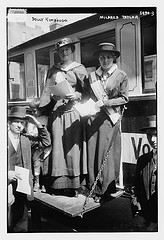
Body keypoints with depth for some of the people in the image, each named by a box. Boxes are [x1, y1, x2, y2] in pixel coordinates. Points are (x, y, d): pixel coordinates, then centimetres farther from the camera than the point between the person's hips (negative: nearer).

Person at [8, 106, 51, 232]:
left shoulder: (26, 139, 9)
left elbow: (46, 142, 6)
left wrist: (38, 124, -4)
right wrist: (7, 173, -20)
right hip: (7, 186, -3)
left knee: (21, 226, 14)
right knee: (6, 225, 3)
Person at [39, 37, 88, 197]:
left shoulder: (80, 69, 8)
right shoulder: (53, 70, 16)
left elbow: (87, 92, 4)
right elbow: (47, 92, 12)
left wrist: (77, 95, -15)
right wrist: (41, 111, 0)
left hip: (73, 112, -2)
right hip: (57, 112, 3)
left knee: (73, 146, -3)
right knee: (58, 146, 1)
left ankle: (74, 185, 7)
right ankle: (58, 182, 10)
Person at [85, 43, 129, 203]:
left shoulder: (121, 76, 4)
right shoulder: (92, 76, 12)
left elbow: (124, 98, -1)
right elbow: (86, 95, 14)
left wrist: (105, 102, -12)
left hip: (110, 118, -2)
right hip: (93, 119, 3)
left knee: (107, 153, -1)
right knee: (92, 152, 1)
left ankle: (106, 188, 12)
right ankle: (95, 189, 12)